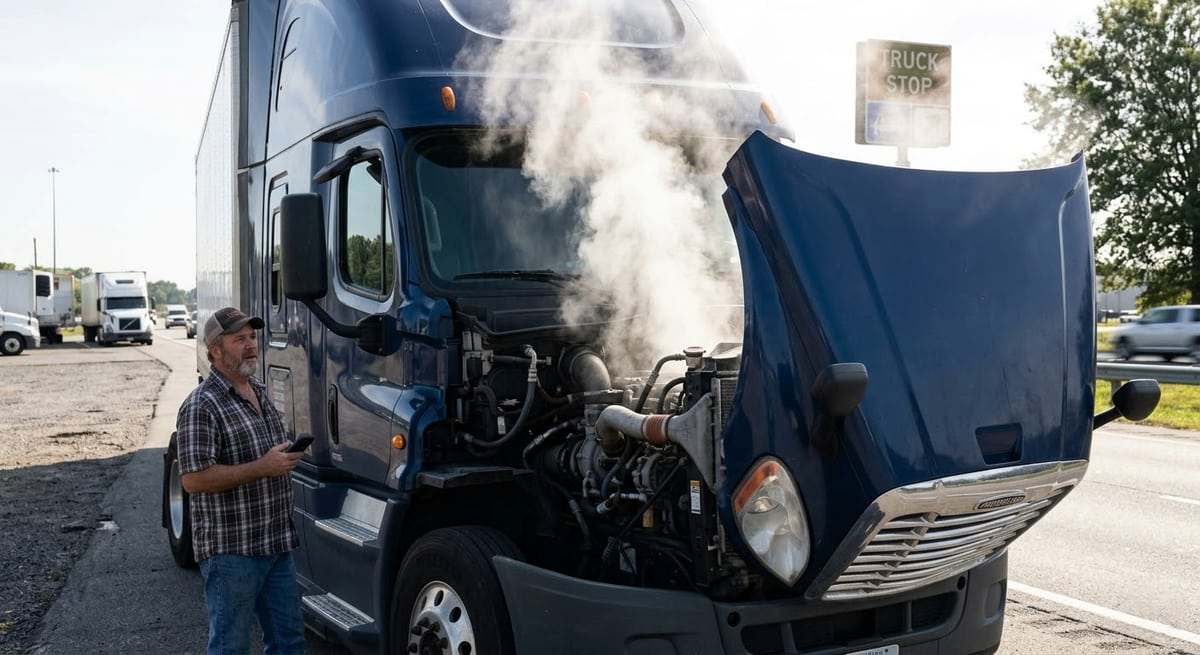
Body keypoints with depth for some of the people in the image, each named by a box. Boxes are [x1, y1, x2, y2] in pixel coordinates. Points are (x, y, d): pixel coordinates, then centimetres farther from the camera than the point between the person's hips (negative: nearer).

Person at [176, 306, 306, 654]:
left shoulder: (261, 393, 13)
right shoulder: (202, 406, -15)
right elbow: (193, 479, -22)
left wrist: (288, 456, 9)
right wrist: (261, 469, -24)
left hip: (276, 544, 8)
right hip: (231, 550, -8)